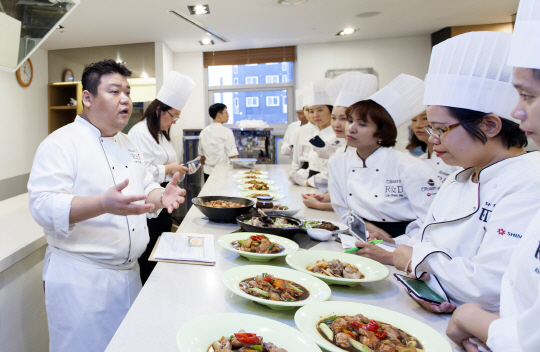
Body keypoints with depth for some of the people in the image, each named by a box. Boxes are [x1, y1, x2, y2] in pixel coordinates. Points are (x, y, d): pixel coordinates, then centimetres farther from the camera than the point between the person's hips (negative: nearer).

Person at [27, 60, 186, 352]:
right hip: (80, 278, -7)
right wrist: (103, 204, -39)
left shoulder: (128, 145, 11)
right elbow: (44, 206, -22)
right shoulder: (60, 143, -13)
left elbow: (144, 189, 17)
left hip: (128, 272, 7)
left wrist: (161, 196, -6)